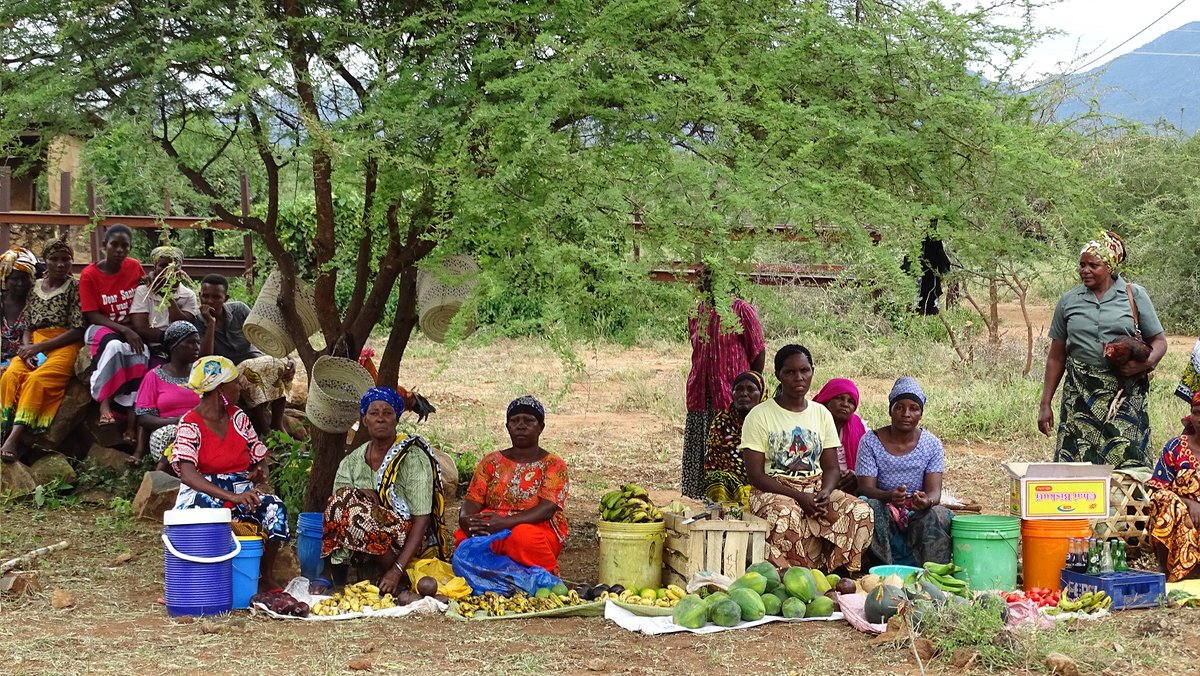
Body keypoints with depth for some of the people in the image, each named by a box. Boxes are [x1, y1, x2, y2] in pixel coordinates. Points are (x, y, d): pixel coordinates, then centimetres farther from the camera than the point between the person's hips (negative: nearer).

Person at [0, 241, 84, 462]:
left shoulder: (74, 287, 1)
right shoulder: (35, 289, 15)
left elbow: (77, 331, -5)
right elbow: (28, 328, 15)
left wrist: (39, 346, -12)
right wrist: (27, 348, -9)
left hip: (64, 346, -4)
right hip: (34, 347, 4)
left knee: (37, 379, -33)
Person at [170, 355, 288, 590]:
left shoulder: (238, 417, 11)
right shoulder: (190, 425, -8)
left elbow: (259, 457, 17)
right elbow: (187, 474, -24)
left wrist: (260, 470, -11)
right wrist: (231, 497, -37)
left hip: (241, 490, 5)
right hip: (203, 494, -5)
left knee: (274, 508, -26)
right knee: (203, 507, -41)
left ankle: (267, 577, -13)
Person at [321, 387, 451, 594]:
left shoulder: (413, 458, -8)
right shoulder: (352, 462, 9)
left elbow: (422, 519, -14)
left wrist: (397, 570, -25)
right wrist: (362, 493, -24)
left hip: (411, 544, -4)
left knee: (354, 509, -29)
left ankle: (403, 582, -16)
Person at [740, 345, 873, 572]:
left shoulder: (822, 414, 11)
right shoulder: (759, 415, -3)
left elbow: (831, 468, 9)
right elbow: (755, 474, -9)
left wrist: (825, 492, -15)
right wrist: (798, 496, -19)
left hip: (817, 488, 5)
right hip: (773, 491, -5)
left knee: (860, 511, -22)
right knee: (786, 516, -39)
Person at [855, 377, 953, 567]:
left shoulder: (932, 444, 2)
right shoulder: (871, 442, -2)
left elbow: (934, 491, -6)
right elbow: (866, 488, -10)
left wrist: (927, 501, -33)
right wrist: (889, 496, -34)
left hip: (919, 514, 1)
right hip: (883, 513, -1)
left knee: (936, 516, -31)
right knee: (868, 507, -33)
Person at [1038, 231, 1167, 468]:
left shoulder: (1135, 296, 5)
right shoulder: (1068, 301, 10)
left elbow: (1159, 341, 8)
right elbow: (1056, 357, 13)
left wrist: (1146, 362, -15)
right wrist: (1045, 404, 9)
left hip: (1125, 395, -2)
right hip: (1080, 394, 2)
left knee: (1126, 459, -10)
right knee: (1076, 462, -6)